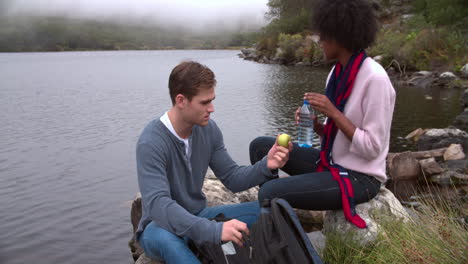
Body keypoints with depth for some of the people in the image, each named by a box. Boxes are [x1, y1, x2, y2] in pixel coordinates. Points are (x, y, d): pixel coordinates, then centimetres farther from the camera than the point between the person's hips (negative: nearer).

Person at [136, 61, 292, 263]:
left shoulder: (208, 129, -6)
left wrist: (266, 166, -21)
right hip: (163, 225, -5)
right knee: (164, 237, -42)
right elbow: (158, 204, -36)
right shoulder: (151, 143, -25)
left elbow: (232, 179, -1)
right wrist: (214, 230, -47)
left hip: (199, 217, 6)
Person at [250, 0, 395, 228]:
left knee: (270, 193, -22)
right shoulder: (337, 73, 5)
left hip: (360, 177, -9)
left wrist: (333, 112, -22)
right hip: (332, 163, 9)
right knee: (260, 147, 5)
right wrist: (314, 125, -8)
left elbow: (372, 148, -20)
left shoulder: (374, 78, -20)